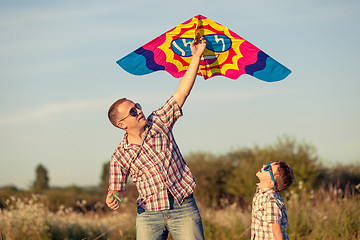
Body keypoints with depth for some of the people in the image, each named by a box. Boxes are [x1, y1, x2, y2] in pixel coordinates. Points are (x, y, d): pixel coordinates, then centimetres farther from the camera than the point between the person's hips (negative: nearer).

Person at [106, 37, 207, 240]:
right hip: (149, 214, -1)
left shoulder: (159, 122, 4)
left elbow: (182, 93, 2)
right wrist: (111, 200, -17)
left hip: (184, 208, 1)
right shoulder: (120, 156, 0)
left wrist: (196, 57, -2)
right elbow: (117, 189, 7)